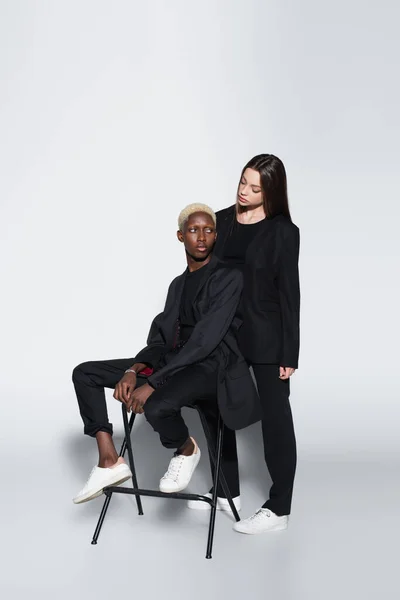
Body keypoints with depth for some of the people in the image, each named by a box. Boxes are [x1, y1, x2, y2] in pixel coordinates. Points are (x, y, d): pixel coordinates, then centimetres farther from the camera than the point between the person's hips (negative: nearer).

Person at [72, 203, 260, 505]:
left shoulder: (229, 277, -8)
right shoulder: (178, 284, 17)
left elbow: (205, 340, -19)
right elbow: (161, 339, 12)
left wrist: (152, 383, -23)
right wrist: (133, 371, -9)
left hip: (213, 365, -8)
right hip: (175, 361, 8)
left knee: (156, 406, -38)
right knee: (84, 374, 1)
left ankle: (187, 450, -3)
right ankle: (110, 461, -2)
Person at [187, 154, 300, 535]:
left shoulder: (283, 232, -9)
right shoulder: (221, 221, 5)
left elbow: (289, 293, -9)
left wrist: (289, 353, -11)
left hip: (266, 339, -6)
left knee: (274, 417, 3)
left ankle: (278, 509, 12)